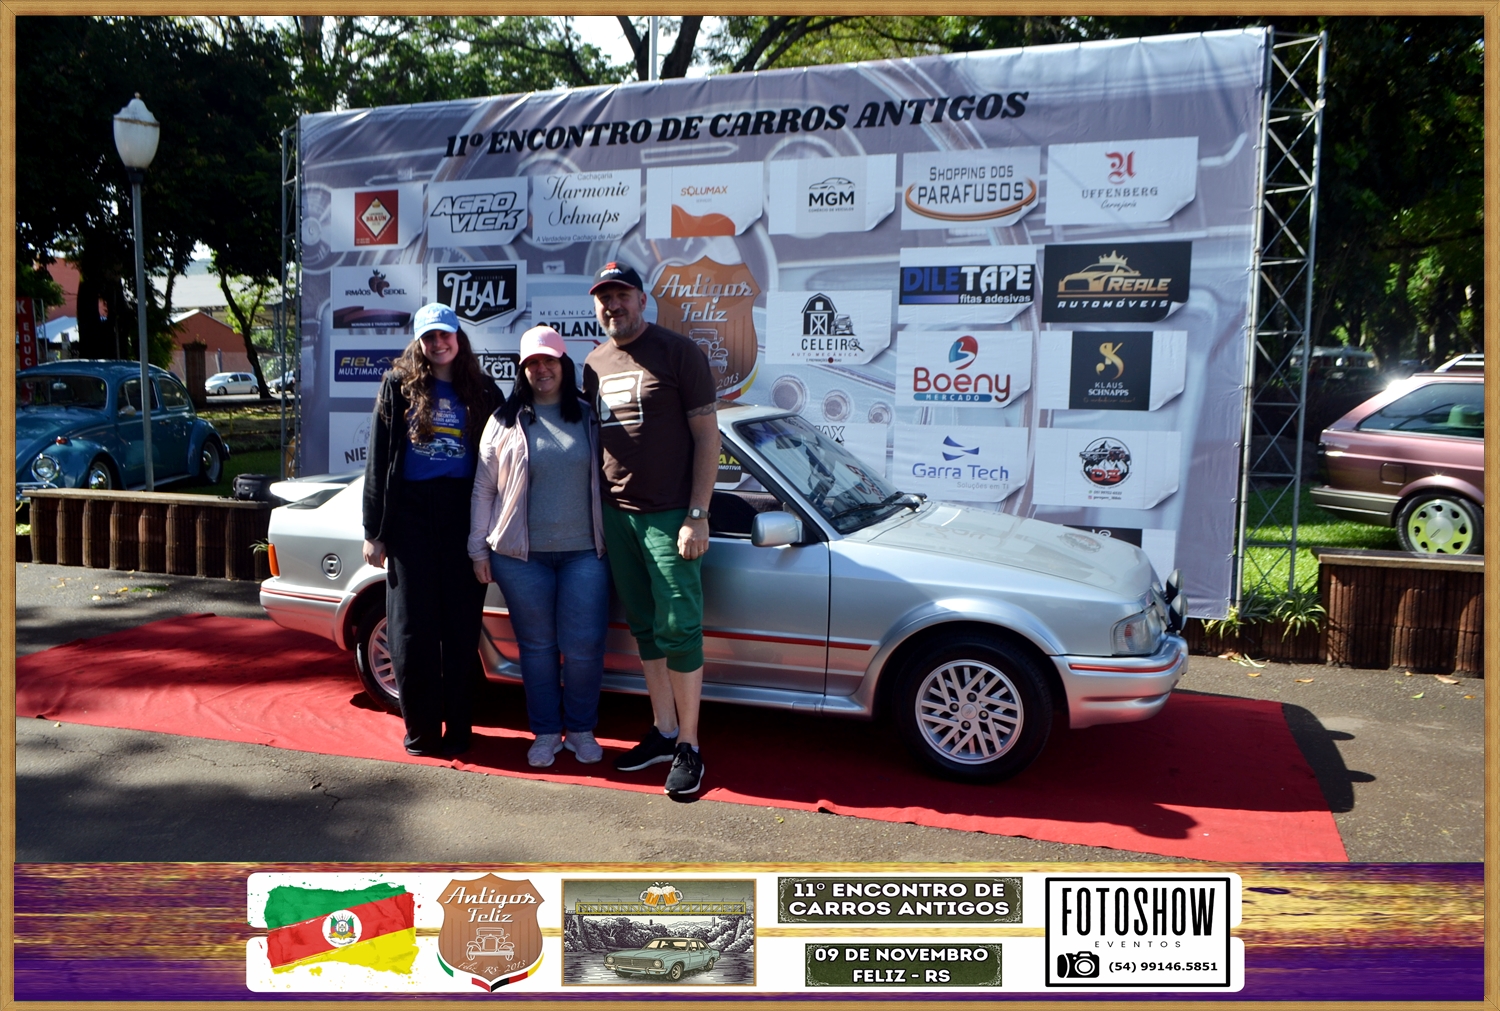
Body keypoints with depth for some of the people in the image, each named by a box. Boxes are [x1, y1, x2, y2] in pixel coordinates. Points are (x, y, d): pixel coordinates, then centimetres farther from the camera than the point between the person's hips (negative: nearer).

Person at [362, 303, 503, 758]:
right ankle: (420, 728, 15)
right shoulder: (398, 385, 7)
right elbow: (378, 459, 5)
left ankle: (457, 729, 15)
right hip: (411, 512, 0)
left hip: (464, 515, 0)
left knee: (461, 628, 3)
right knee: (412, 628, 1)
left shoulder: (482, 393, 8)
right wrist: (373, 530, 0)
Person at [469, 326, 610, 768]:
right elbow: (483, 488, 7)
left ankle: (581, 729, 17)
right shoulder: (504, 423, 7)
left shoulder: (589, 418, 9)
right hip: (522, 556, 0)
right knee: (537, 647, 7)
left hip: (584, 553, 0)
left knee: (584, 648, -1)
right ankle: (545, 732, 20)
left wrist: (609, 539, 5)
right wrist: (478, 548, 3)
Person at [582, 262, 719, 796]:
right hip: (616, 514, 6)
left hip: (669, 514, -6)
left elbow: (707, 436, -8)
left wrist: (697, 516, -14)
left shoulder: (678, 352, -6)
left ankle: (688, 746, 5)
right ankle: (663, 731, 22)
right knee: (645, 628, 11)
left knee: (679, 628, -4)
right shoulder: (594, 365, 13)